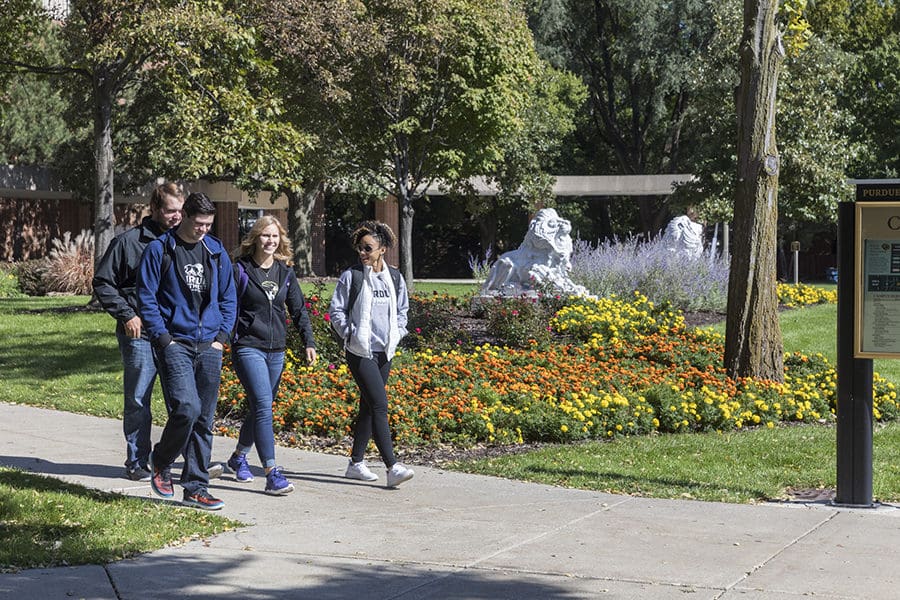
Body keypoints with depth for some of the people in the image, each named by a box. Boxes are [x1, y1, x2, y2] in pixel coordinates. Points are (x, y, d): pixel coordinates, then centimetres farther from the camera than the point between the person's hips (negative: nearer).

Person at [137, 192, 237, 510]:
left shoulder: (216, 251, 12)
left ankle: (196, 488, 11)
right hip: (175, 343, -5)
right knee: (187, 406, -20)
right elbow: (146, 298, -2)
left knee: (204, 419, 5)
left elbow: (228, 298, 17)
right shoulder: (159, 249, -1)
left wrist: (221, 337, 5)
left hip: (209, 347, 5)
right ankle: (161, 461, 6)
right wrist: (163, 337, -10)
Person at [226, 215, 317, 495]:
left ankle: (239, 457, 36)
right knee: (263, 406, -17)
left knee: (261, 408, 14)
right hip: (248, 347, -6)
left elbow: (299, 309, 14)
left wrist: (309, 342, 5)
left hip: (276, 350, 6)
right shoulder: (240, 270, -4)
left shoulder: (285, 272, 10)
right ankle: (272, 473, -21)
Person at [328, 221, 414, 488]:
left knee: (369, 407, 12)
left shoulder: (395, 278, 9)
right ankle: (392, 467, -20)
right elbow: (336, 310, 0)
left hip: (385, 352, 5)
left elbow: (402, 310, 22)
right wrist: (350, 334, -9)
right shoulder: (351, 276, -4)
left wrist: (396, 335, 8)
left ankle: (356, 463, 23)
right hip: (360, 352, -5)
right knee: (379, 405, -15)